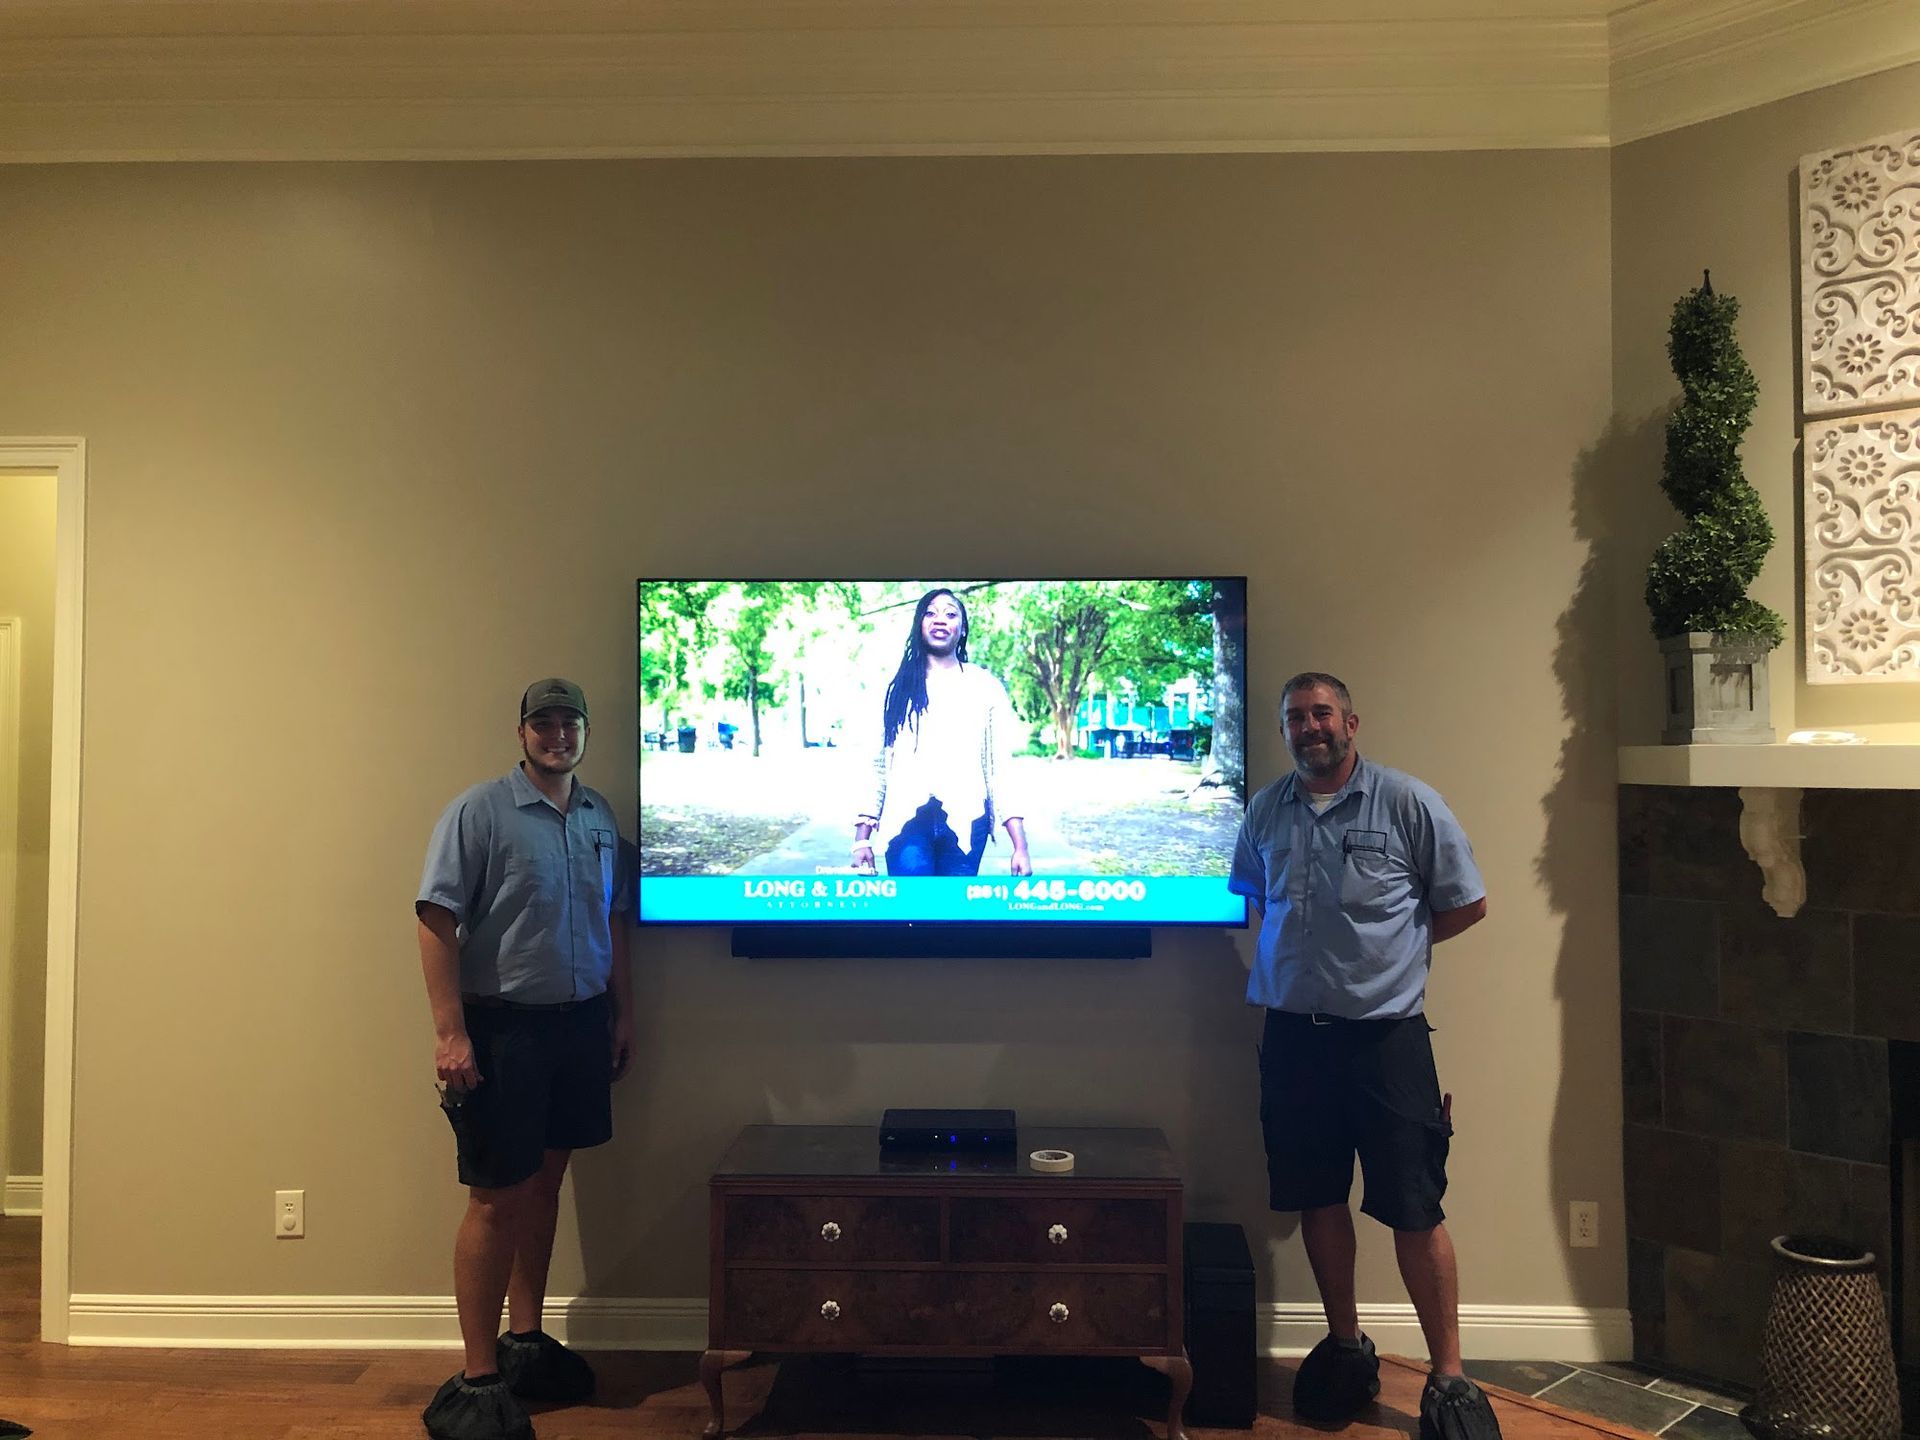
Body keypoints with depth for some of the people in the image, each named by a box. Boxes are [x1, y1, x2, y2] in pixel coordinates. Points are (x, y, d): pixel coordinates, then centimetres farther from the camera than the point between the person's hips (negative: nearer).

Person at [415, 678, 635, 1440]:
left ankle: (525, 1343, 29)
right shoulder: (479, 811, -9)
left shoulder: (600, 816, 9)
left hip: (581, 1023, 6)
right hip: (503, 1027, -6)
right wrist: (450, 1032, -19)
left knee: (544, 1180, 15)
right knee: (496, 1197, 0)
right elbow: (436, 921, -13)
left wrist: (622, 1013, 14)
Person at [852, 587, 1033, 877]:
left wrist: (1020, 846, -4)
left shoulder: (987, 688, 8)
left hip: (965, 823, 0)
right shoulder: (898, 688, 12)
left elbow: (1001, 767, 3)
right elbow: (878, 764, 10)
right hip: (907, 820, 0)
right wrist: (862, 837, 3)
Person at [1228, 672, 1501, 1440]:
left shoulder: (1408, 803, -6)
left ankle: (1449, 1378, 15)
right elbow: (1249, 896, 20)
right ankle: (1346, 1344, 32)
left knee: (1414, 1210, 1)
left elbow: (1467, 904, 0)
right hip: (1293, 1032, 4)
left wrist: (1388, 944, 1)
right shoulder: (1266, 811, 6)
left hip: (1385, 1032, -4)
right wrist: (1309, 949, 7)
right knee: (1318, 1198, 14)